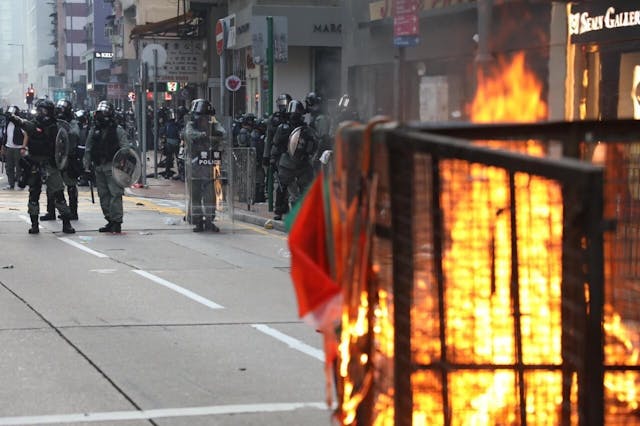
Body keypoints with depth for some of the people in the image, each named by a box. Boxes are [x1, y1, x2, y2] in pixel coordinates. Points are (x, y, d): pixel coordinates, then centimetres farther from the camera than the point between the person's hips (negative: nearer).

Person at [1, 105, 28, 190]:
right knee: (9, 167, 9)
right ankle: (11, 184, 15)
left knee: (19, 167, -1)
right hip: (9, 148, 7)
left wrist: (23, 147, -20)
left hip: (18, 148, -7)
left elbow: (26, 135, -16)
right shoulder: (7, 123, 11)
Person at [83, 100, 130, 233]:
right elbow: (88, 150, 18)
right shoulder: (94, 131, 14)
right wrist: (87, 166, 12)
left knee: (115, 194, -10)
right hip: (98, 167, 6)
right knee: (103, 195, 8)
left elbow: (125, 149, -4)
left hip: (112, 166, -6)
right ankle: (110, 220, 14)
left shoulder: (118, 130, -1)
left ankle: (117, 221, -9)